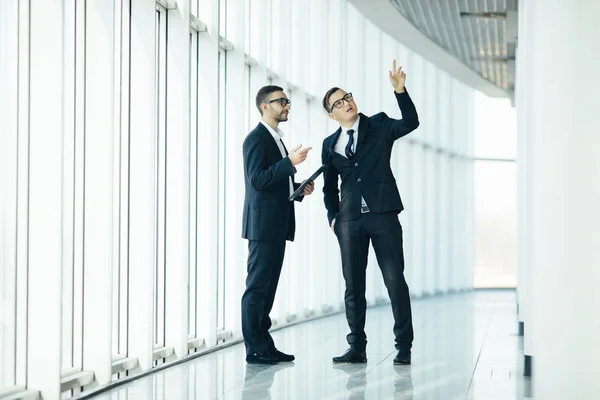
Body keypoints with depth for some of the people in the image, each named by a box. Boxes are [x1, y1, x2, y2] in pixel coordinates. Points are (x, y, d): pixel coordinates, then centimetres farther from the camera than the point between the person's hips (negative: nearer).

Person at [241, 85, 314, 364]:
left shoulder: (276, 140, 21)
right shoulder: (256, 139, -9)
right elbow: (257, 179, -20)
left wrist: (299, 188, 10)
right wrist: (290, 162, -25)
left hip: (277, 225, 10)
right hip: (263, 223, -10)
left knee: (268, 287, 10)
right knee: (257, 286, -7)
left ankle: (264, 344, 13)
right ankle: (254, 349, -6)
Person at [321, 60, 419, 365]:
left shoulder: (379, 126, 6)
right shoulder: (330, 144, 13)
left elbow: (410, 123, -12)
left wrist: (400, 91, -23)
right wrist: (333, 216, 8)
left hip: (383, 215, -3)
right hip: (350, 220, 3)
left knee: (395, 280, -5)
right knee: (353, 285, 5)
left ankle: (404, 347, 1)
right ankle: (357, 348, 12)